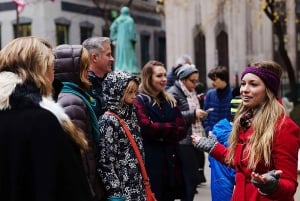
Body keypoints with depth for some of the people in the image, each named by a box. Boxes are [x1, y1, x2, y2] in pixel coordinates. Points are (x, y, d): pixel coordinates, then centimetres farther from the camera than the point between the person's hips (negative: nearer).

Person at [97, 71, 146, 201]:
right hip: (122, 189, -8)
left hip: (137, 187, 8)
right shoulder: (108, 121, -14)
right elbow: (106, 162, -18)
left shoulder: (130, 115, 11)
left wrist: (144, 183, 17)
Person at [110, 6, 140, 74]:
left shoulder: (118, 20, 7)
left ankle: (119, 68, -1)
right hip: (128, 40, -4)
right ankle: (132, 68, -9)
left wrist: (114, 39, 5)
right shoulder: (130, 20, -5)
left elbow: (112, 28, 1)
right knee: (129, 53, -3)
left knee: (120, 54, 6)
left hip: (119, 40, 4)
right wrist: (133, 40, -8)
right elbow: (132, 30, -12)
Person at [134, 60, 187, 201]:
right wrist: (171, 127, -5)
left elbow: (182, 130, 6)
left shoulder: (170, 101, 15)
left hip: (170, 159, 6)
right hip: (151, 159, -6)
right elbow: (147, 127, -19)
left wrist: (162, 136, -10)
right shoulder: (140, 101, -4)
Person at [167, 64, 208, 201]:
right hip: (183, 143, -9)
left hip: (195, 141, 9)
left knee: (194, 177, 10)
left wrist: (200, 115, 11)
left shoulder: (192, 93, 18)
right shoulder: (173, 93, -9)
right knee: (188, 178, -7)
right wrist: (193, 114, -19)